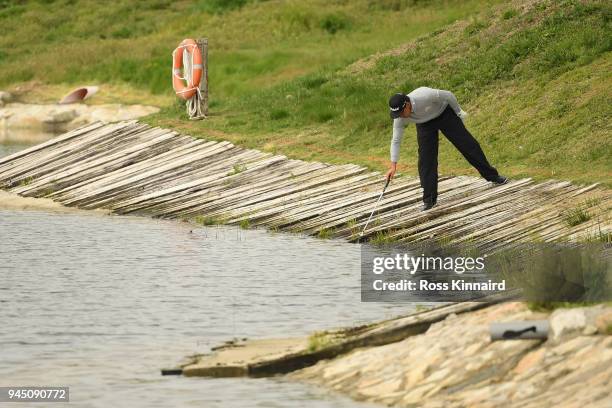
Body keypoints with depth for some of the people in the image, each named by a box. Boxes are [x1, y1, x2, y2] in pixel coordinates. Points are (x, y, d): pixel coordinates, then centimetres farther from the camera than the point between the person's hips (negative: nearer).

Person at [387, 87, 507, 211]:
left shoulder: (424, 95, -41)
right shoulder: (399, 118, -26)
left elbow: (448, 95, -24)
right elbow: (396, 140, -16)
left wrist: (458, 112, -9)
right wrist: (393, 165, -20)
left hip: (444, 113, -3)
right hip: (425, 124, 3)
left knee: (466, 143, -3)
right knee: (426, 158, -9)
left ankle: (492, 175, 9)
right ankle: (429, 199, -4)